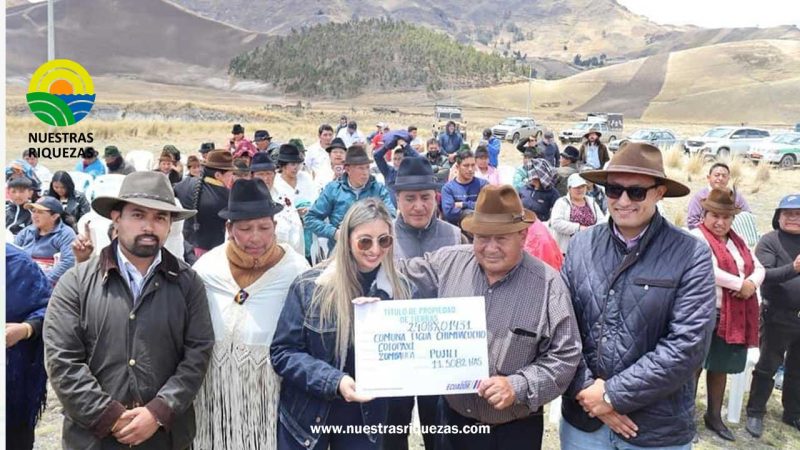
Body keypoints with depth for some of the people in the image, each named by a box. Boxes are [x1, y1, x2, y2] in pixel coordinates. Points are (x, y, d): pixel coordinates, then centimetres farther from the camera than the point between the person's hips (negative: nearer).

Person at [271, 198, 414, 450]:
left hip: (366, 418, 2)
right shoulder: (309, 286, -12)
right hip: (307, 415, -1)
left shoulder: (403, 290, -5)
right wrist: (334, 381, -24)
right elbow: (282, 352, -11)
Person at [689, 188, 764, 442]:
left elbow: (759, 268, 13)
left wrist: (752, 283, -8)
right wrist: (740, 284, -15)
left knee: (721, 366, 16)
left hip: (734, 316, 7)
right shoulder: (697, 237, -9)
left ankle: (714, 416, 30)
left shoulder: (737, 241, 16)